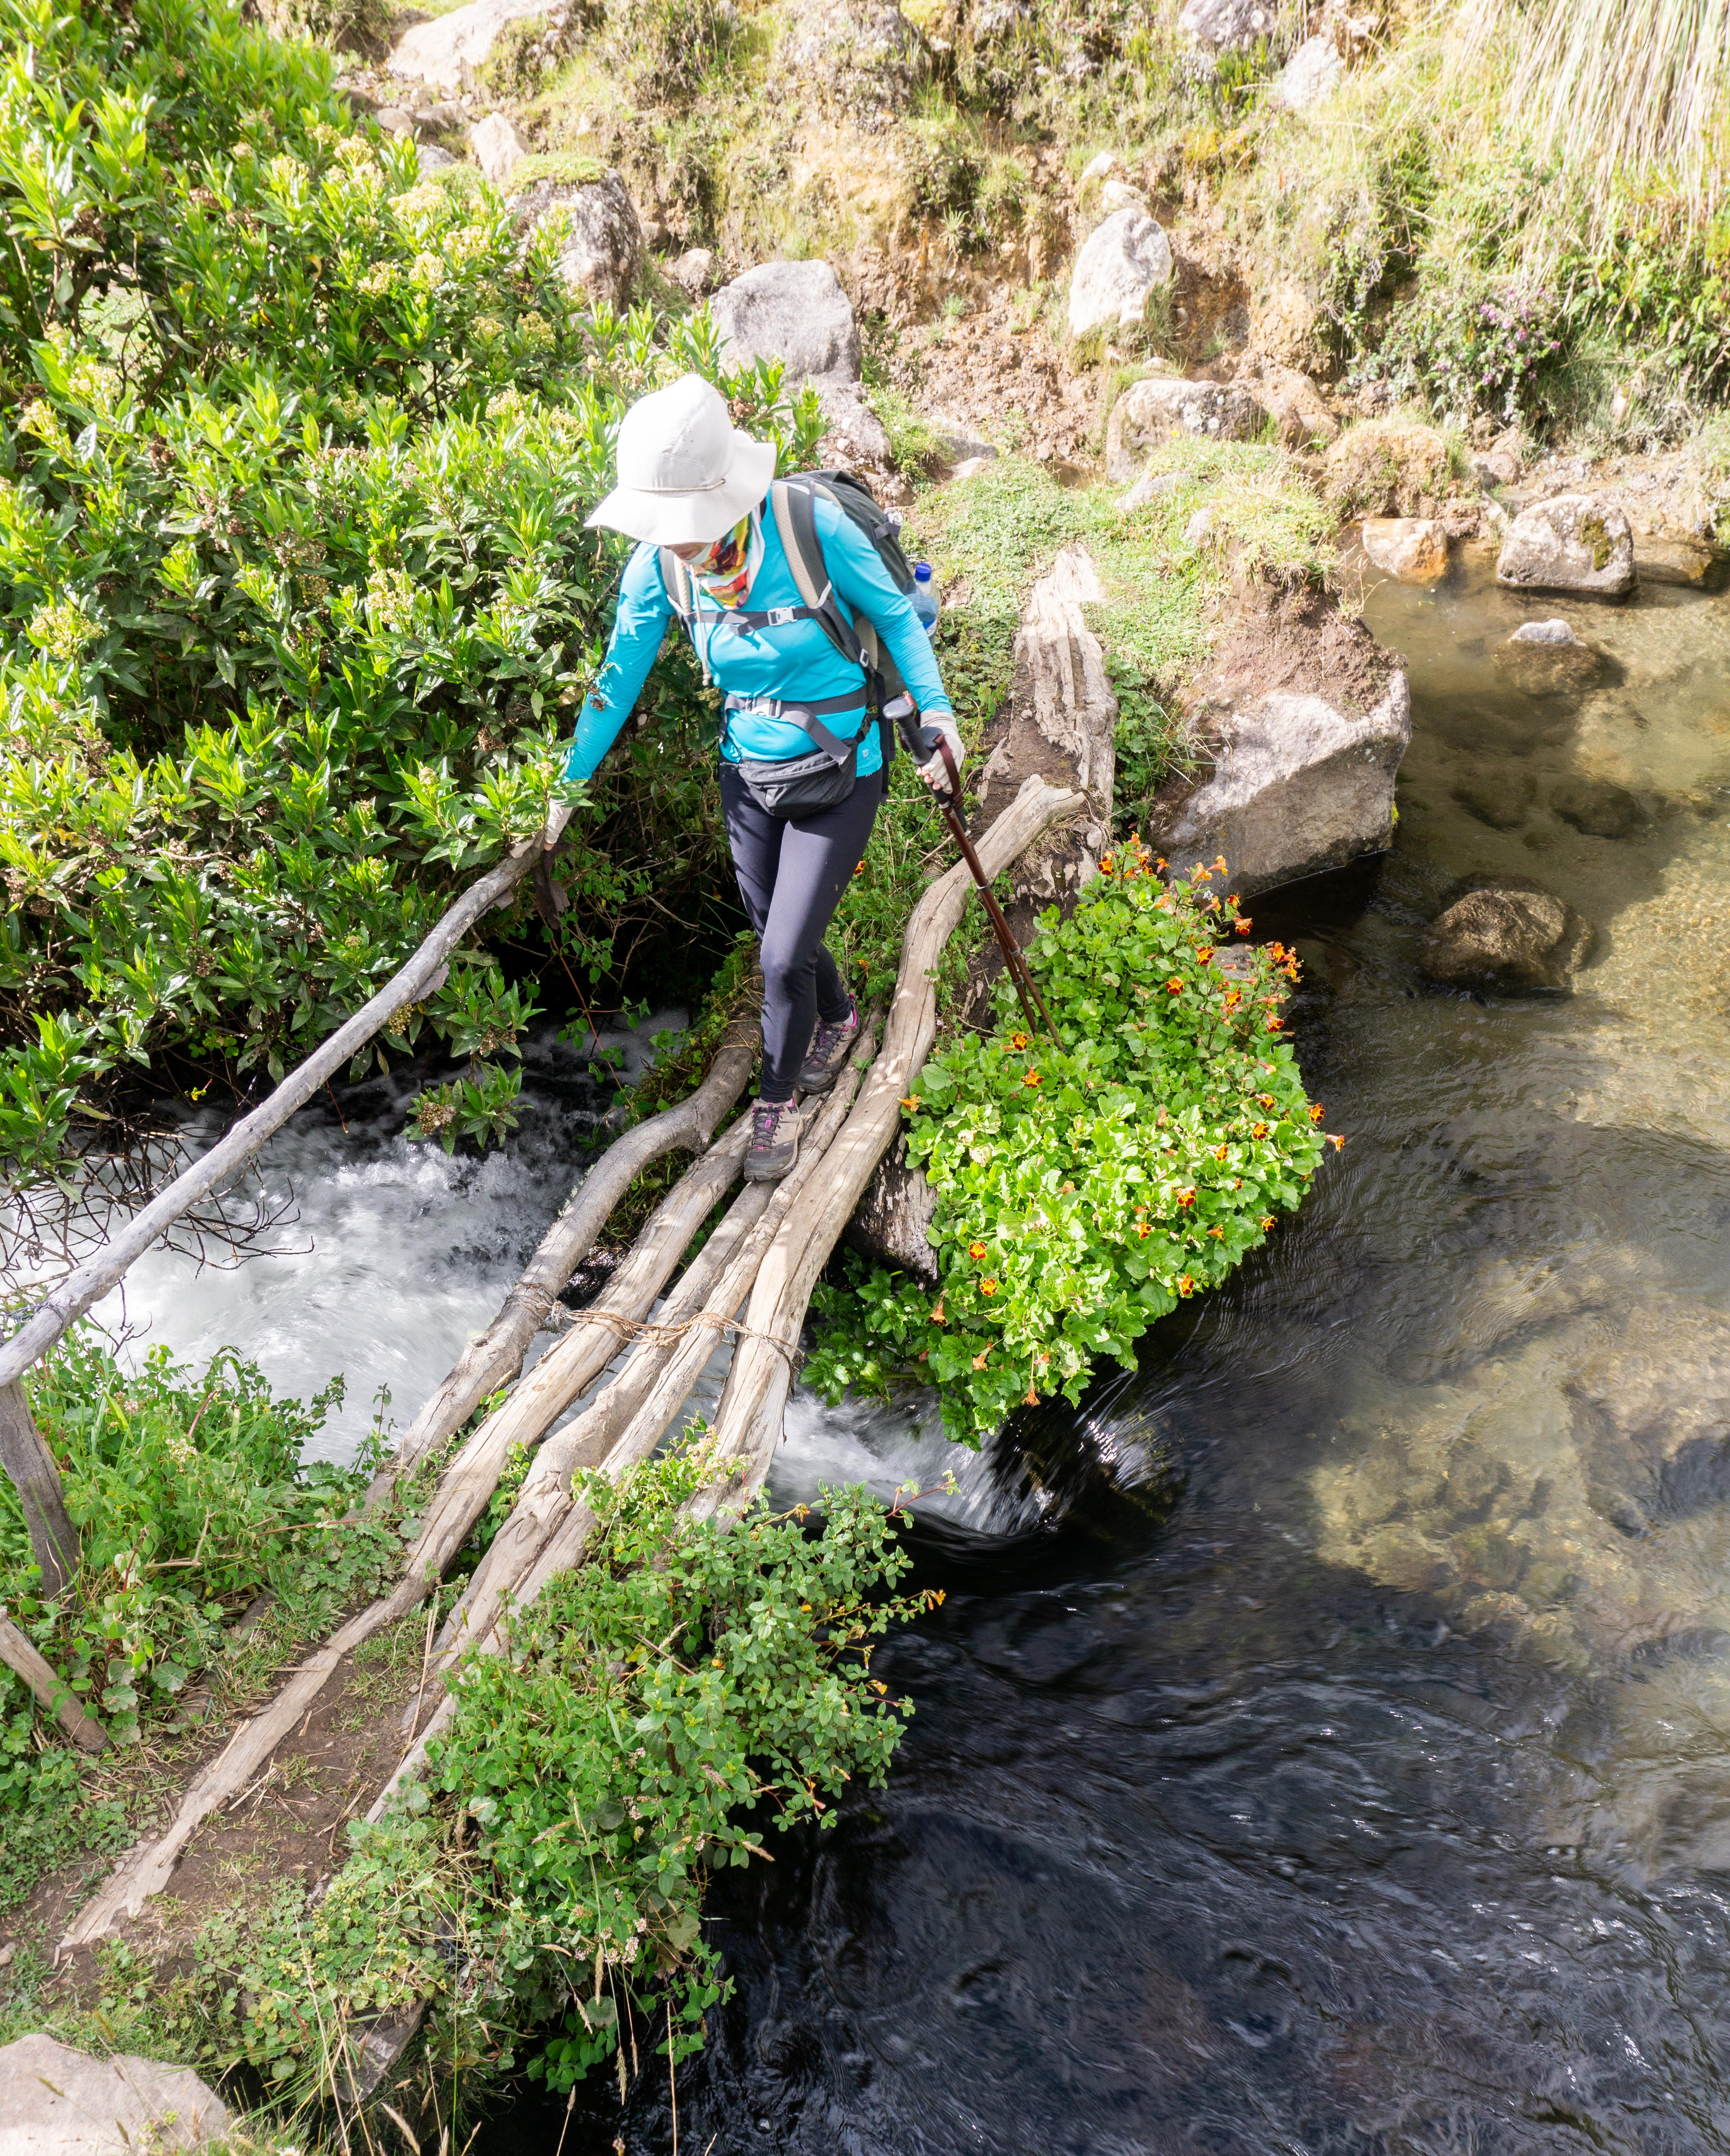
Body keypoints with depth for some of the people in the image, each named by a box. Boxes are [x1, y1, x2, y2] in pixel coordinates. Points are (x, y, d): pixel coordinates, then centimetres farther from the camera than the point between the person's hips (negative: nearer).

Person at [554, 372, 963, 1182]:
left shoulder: (811, 525, -23)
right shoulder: (657, 565, -11)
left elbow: (894, 615, -7)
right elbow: (618, 678, 0)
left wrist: (936, 708, -18)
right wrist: (569, 784, 4)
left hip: (837, 771, -4)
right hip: (747, 770, 4)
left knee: (784, 957, -5)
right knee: (776, 934, 18)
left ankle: (777, 1102, 22)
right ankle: (838, 1017, 51)